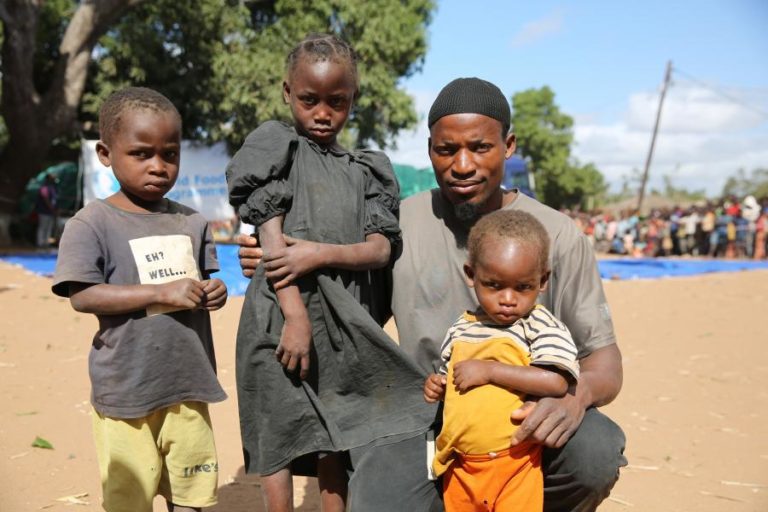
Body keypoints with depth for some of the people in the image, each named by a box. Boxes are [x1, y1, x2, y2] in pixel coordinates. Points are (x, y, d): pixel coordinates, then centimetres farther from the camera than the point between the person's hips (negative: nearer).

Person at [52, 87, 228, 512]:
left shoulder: (191, 222, 5)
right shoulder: (92, 223, -10)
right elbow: (82, 296, -18)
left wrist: (213, 291, -8)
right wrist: (163, 293, -24)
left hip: (188, 384, 4)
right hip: (125, 390, -4)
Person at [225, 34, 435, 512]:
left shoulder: (365, 169, 12)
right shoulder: (274, 146, 2)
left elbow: (381, 249, 1)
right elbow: (271, 238, -8)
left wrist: (320, 253, -18)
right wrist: (296, 316, -17)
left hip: (346, 317, 3)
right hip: (286, 311, -3)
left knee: (336, 440, 10)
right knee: (282, 437, 3)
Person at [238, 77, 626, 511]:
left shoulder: (557, 235, -3)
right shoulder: (402, 222, 2)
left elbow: (603, 358, -2)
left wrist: (577, 394, -27)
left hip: (523, 416, 0)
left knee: (597, 453, -30)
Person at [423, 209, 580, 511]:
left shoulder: (541, 325, -9)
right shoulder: (460, 330, 7)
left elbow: (556, 382, -24)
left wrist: (490, 370, -20)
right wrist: (436, 387, 1)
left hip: (513, 462, -5)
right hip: (460, 463, 6)